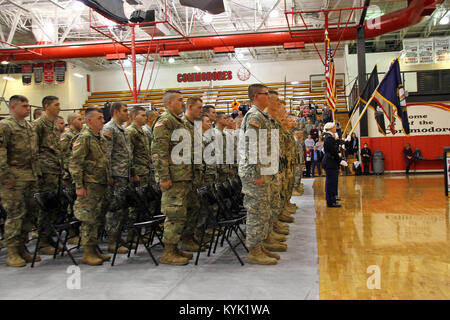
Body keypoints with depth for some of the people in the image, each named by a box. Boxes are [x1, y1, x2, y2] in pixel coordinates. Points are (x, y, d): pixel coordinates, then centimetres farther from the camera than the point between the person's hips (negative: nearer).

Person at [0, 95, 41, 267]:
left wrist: (38, 173, 18)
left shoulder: (29, 127, 19)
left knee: (29, 212, 10)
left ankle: (22, 248, 21)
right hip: (14, 179, -8)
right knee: (15, 214, -5)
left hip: (31, 178, 8)